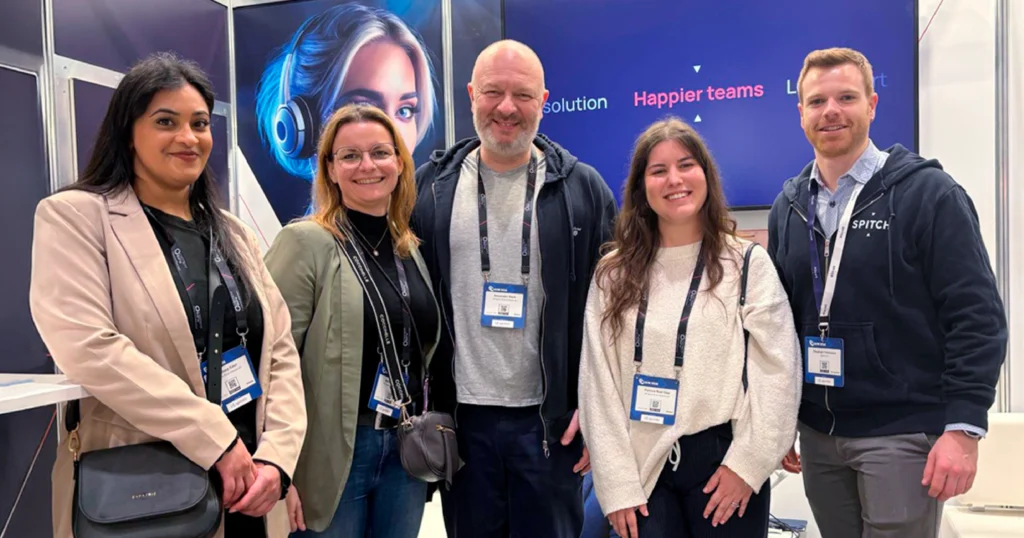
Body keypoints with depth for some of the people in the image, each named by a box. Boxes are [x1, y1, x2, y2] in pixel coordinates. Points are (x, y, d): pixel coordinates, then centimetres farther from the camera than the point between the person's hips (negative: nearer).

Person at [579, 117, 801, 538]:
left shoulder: (748, 263, 0)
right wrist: (617, 485, -5)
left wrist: (747, 464, -11)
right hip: (644, 468, 1)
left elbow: (777, 372, -4)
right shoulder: (613, 274, 4)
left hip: (723, 461, -1)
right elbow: (598, 382, 0)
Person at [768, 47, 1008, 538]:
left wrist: (963, 427, -17)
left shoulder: (928, 193, -7)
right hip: (818, 434, 5)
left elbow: (977, 317, -11)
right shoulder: (789, 206, 7)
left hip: (903, 433, -4)